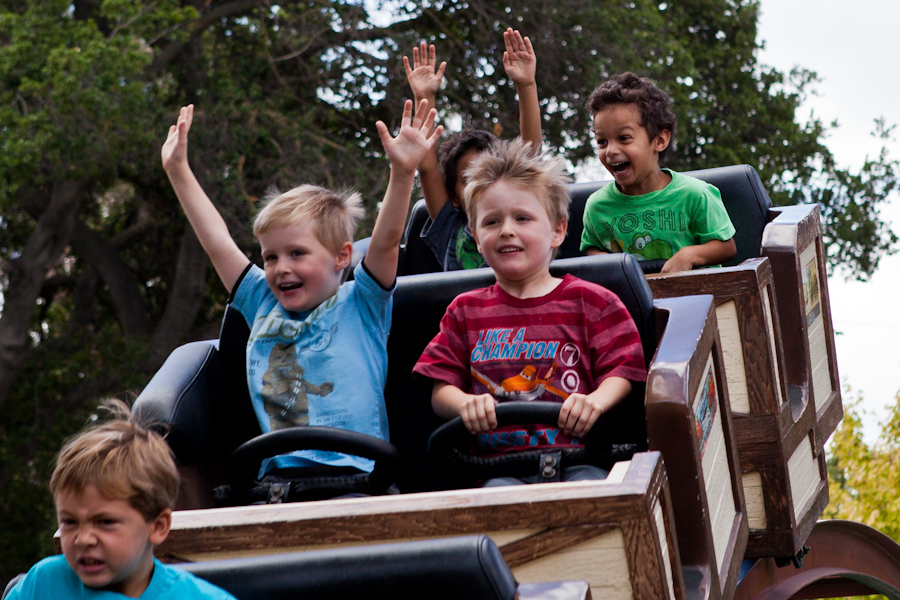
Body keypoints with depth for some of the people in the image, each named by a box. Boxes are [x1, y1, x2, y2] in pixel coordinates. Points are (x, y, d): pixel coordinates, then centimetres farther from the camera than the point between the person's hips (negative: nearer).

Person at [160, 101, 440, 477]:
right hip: (277, 480, 4)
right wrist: (177, 170, 26)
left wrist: (402, 173, -17)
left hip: (355, 477, -3)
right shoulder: (264, 307, 21)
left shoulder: (359, 306, 10)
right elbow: (217, 242, 24)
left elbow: (385, 241, -3)